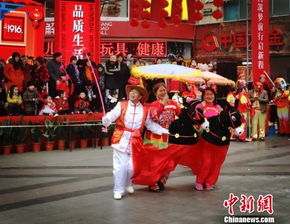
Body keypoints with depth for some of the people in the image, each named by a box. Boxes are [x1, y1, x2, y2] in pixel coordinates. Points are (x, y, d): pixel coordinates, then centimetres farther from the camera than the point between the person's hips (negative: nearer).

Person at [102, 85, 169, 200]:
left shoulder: (144, 110, 8)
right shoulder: (121, 105, 0)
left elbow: (151, 124, 14)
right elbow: (112, 115, -15)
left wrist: (164, 131, 7)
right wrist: (106, 120, -37)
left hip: (135, 141, 2)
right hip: (121, 139, -2)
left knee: (132, 166, 5)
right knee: (120, 166, -2)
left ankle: (128, 184, 33)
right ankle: (118, 190, 10)